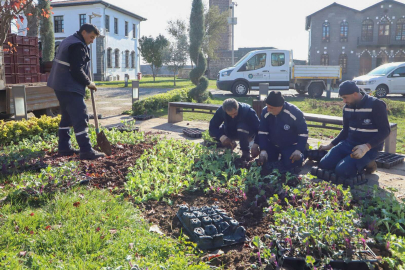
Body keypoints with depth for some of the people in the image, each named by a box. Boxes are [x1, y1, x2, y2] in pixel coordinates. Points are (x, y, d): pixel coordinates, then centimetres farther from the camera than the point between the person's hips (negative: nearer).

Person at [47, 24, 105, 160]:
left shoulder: (69, 41, 19)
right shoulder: (78, 46, -15)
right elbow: (77, 71, -21)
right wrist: (89, 83, -8)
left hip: (61, 85, 11)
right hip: (69, 87, -11)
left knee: (67, 116, 17)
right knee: (81, 118, -10)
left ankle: (64, 147, 22)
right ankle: (86, 151, -10)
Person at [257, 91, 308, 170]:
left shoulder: (295, 113, -29)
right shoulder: (265, 112, -18)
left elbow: (303, 133, -18)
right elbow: (262, 132, -10)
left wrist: (299, 150, -23)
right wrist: (263, 150, -16)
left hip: (291, 146, -4)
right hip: (272, 145, 4)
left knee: (289, 164, -20)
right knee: (265, 162, -6)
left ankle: (301, 154, 14)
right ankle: (277, 154, 25)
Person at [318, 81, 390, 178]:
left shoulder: (376, 105, -14)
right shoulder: (347, 107, 7)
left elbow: (385, 130, -17)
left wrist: (366, 147, -30)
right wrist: (330, 145, 12)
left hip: (369, 147, -7)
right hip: (348, 144, 7)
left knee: (341, 170, -26)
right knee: (324, 164, -8)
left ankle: (366, 164, 2)